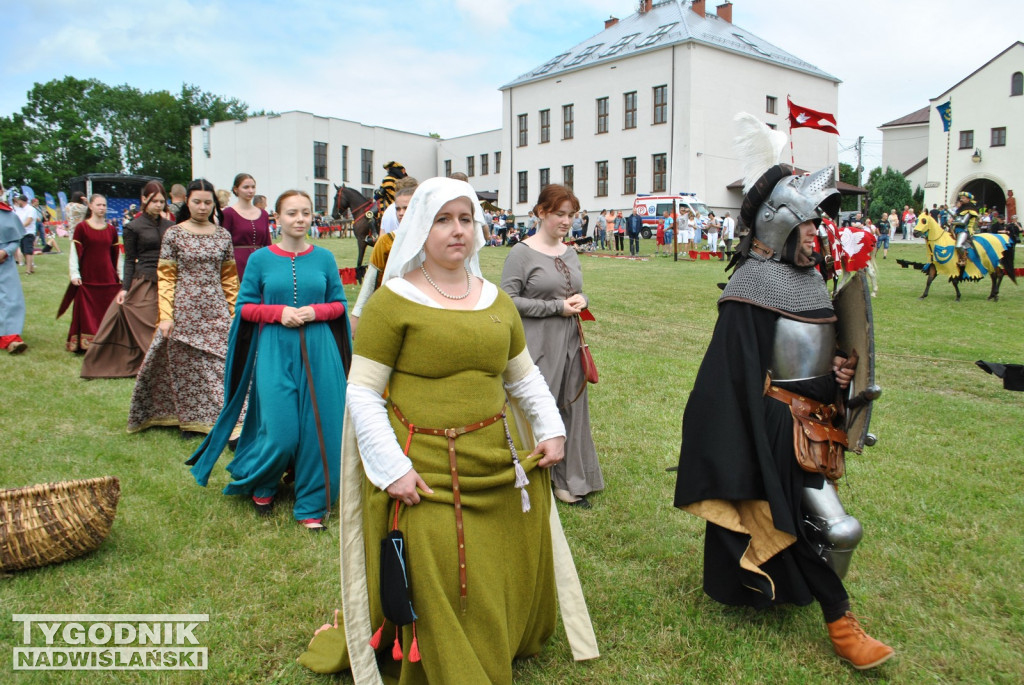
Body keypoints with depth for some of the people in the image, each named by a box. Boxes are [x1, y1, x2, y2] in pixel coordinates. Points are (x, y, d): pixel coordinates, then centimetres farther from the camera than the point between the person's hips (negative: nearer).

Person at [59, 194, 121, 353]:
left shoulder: (111, 230, 9)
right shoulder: (81, 227, -1)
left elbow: (117, 254, 13)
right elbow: (74, 252, -2)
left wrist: (120, 276, 11)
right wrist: (74, 274, -8)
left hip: (108, 278, 3)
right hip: (87, 278, -3)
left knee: (108, 312, 3)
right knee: (87, 313, 0)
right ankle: (86, 344, 6)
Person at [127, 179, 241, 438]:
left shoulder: (223, 235, 6)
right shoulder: (173, 234, -1)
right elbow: (165, 278, -2)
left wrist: (235, 312, 6)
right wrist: (165, 316, -9)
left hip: (216, 312, 2)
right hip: (184, 311, -1)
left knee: (222, 365, -4)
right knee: (184, 367, 7)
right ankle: (190, 420, 21)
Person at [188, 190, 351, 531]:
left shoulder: (324, 258, 6)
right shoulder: (261, 259, 2)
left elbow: (339, 303, 9)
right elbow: (244, 307, 4)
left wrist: (314, 311, -10)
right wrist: (279, 312, -12)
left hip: (319, 351, 2)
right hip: (274, 351, -1)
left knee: (316, 428, 1)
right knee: (280, 430, -5)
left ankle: (311, 505, 16)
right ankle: (261, 485, 27)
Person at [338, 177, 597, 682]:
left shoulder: (495, 299, 12)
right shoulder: (393, 299, -6)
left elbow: (525, 375, 21)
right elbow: (362, 393, -8)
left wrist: (551, 429, 10)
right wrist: (390, 467, -15)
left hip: (502, 469, 6)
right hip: (426, 475, -5)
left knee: (506, 580, 16)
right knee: (441, 590, -3)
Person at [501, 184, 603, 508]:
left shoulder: (570, 253, 12)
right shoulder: (522, 253, -8)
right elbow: (508, 299, -13)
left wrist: (580, 300, -1)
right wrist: (556, 307, -15)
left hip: (569, 342, 6)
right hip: (538, 345, -6)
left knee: (572, 408, 10)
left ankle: (568, 481, 23)